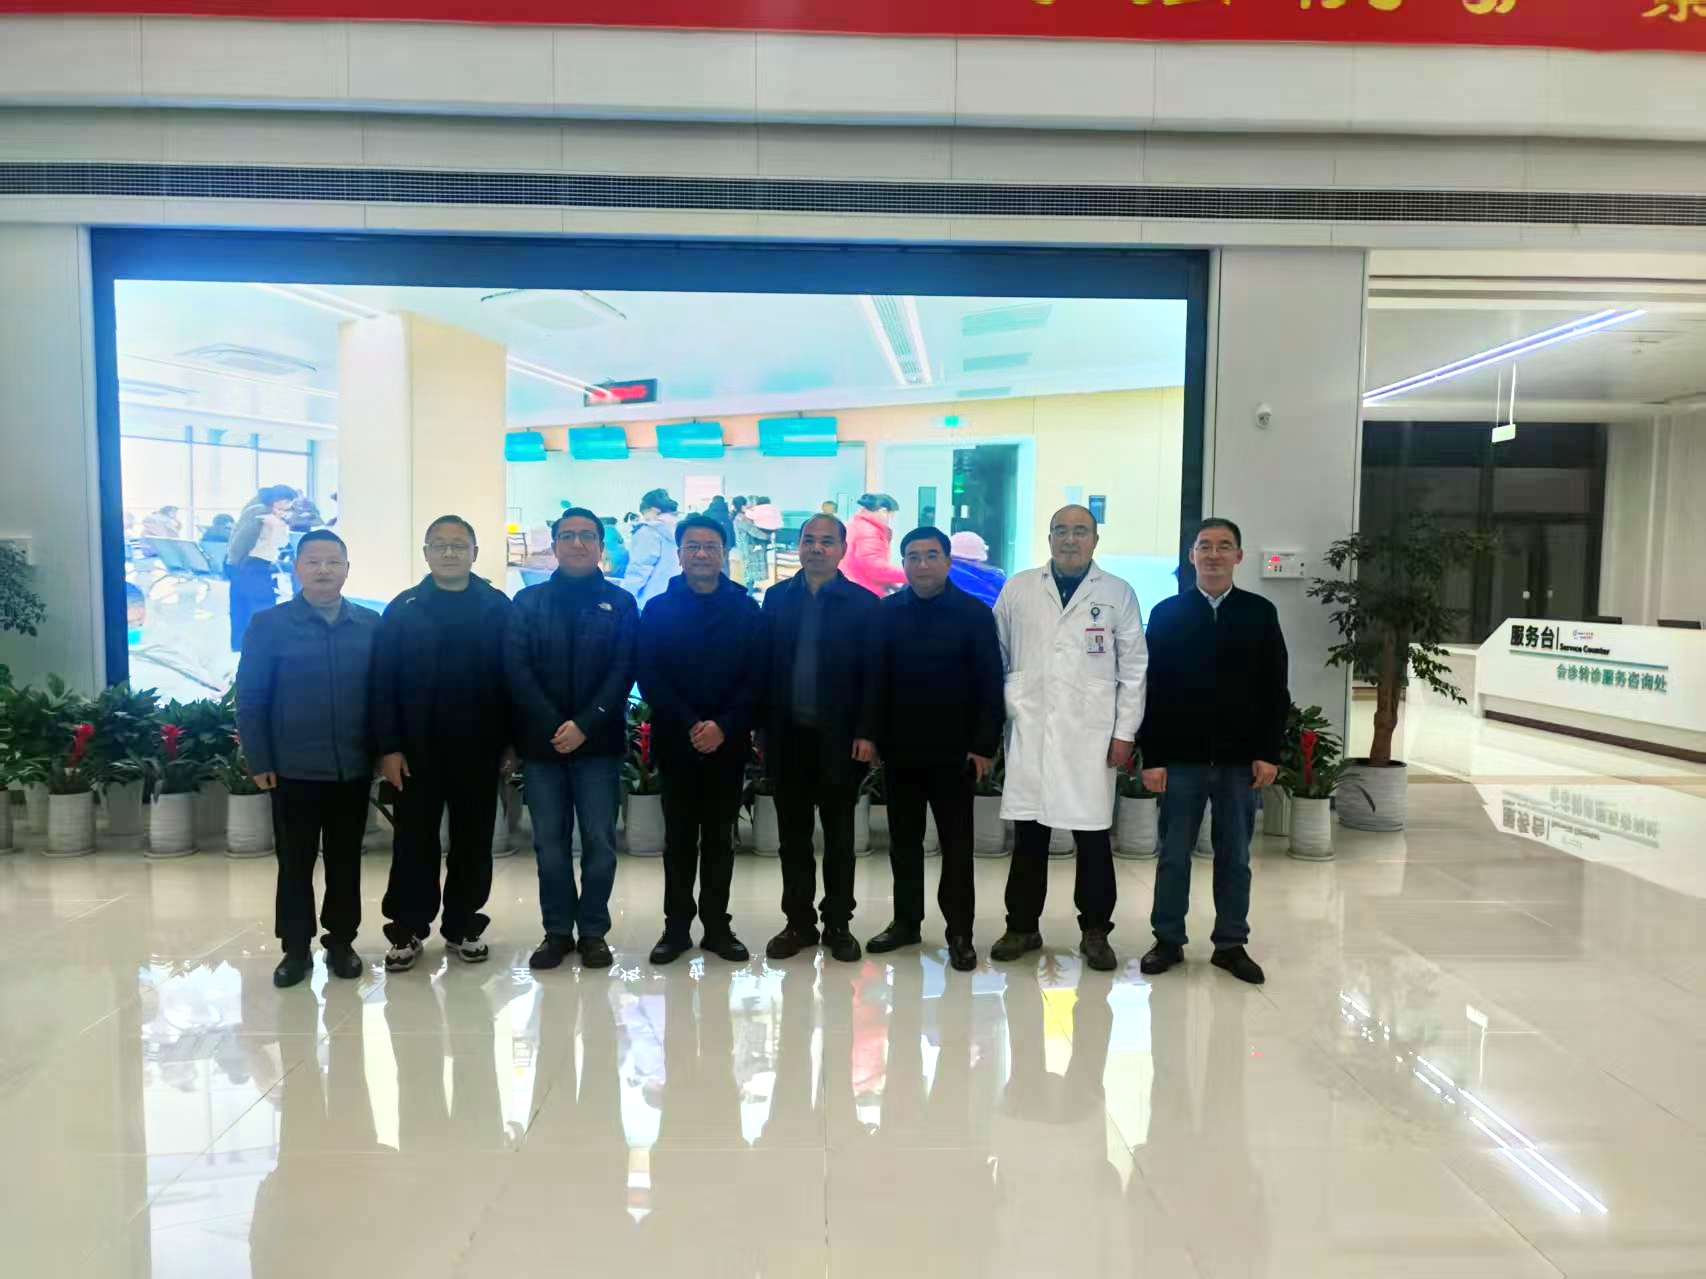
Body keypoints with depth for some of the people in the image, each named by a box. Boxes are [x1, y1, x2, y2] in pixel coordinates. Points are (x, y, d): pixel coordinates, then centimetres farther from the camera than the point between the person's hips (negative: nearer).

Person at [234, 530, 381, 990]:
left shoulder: (371, 625, 3)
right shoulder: (269, 624, -3)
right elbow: (250, 699, -2)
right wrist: (259, 762, -5)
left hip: (353, 768, 2)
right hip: (293, 769, -1)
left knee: (345, 861, 12)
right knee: (295, 862, 9)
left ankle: (341, 941, 26)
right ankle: (295, 948, 23)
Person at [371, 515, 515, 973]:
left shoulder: (498, 607, 1)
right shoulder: (403, 609, 2)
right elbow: (384, 683, -2)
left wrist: (510, 741, -3)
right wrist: (388, 747, -8)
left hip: (479, 749, 0)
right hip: (418, 749, 0)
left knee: (473, 843, 9)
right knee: (414, 843, 7)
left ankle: (462, 927, 22)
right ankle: (407, 930, 20)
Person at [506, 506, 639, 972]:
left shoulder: (621, 603, 5)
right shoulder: (529, 602, 8)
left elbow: (624, 671, -3)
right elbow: (516, 668, 0)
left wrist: (584, 725, -14)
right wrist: (553, 725, -12)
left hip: (598, 741, -1)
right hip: (542, 740, 1)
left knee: (599, 841, 3)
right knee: (550, 842, 7)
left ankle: (593, 931, 16)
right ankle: (557, 931, 19)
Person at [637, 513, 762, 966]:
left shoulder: (746, 611, 3)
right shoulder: (658, 610, 3)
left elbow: (755, 677, -2)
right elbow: (649, 677, -4)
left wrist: (723, 726, -14)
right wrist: (690, 724, -14)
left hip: (728, 743, 0)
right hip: (676, 742, 0)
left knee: (719, 838, 9)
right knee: (679, 838, 8)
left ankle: (717, 925, 17)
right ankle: (676, 926, 17)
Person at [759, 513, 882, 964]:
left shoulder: (864, 603, -2)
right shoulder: (776, 598, 6)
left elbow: (873, 675, -4)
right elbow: (765, 664, 4)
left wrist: (866, 734, -10)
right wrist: (762, 729, 0)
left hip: (840, 738, -2)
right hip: (788, 736, 2)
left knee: (839, 835, 8)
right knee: (793, 834, 10)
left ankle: (838, 924, 20)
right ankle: (799, 922, 22)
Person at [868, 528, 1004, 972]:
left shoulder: (975, 613, -4)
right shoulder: (886, 612, 3)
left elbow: (990, 685, -5)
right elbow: (875, 679, 4)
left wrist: (984, 746, -10)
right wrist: (874, 737, -1)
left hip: (953, 751, -3)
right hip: (900, 748, 3)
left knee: (956, 844, 6)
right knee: (903, 840, 13)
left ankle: (959, 932, 15)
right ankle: (906, 920, 26)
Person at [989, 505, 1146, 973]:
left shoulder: (1118, 594, 5)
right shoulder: (1017, 589, 8)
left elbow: (1133, 669, 4)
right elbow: (996, 657, 10)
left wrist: (1125, 733, -1)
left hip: (1091, 736, -1)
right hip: (1029, 732, 1)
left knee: (1093, 837, 5)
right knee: (1028, 835, 7)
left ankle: (1095, 932, 20)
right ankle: (1022, 926, 21)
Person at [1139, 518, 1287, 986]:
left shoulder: (1260, 613, 5)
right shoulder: (1167, 613, 2)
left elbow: (1275, 690, 4)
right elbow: (1152, 689, -1)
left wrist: (1270, 753, -3)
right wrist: (1152, 757, -6)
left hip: (1240, 759, 1)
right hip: (1181, 757, -1)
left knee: (1235, 858, 10)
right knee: (1174, 855, 7)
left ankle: (1231, 944, 22)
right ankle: (1168, 941, 18)